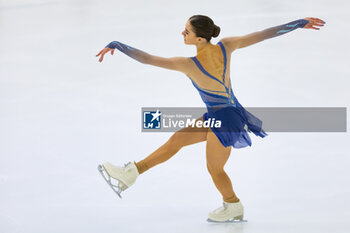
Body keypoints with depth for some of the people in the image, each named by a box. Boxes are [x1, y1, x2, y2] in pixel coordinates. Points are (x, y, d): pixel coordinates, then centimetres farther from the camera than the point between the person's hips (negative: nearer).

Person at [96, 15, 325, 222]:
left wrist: (116, 45, -16)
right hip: (218, 116, 8)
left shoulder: (189, 65, -29)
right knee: (176, 140, 11)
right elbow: (263, 34, -10)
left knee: (214, 168, 17)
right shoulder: (225, 47, -15)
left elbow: (147, 58, -26)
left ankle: (234, 207, 40)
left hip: (225, 120, -8)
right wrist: (301, 23, -2)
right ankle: (131, 173, 17)